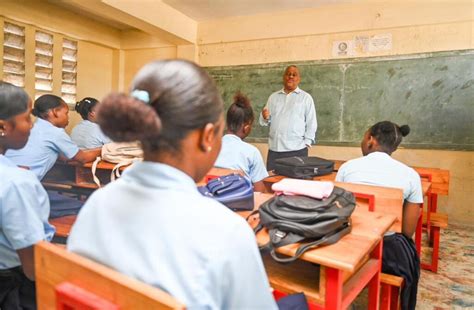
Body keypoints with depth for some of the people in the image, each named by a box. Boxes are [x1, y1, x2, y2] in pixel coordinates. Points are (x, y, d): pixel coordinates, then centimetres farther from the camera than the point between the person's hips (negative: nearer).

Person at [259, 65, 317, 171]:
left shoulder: (306, 97, 4)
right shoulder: (273, 97, 14)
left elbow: (311, 123, 1)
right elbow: (266, 121, 13)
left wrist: (306, 143, -6)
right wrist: (265, 118, -9)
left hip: (297, 149, -3)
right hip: (274, 149, 3)